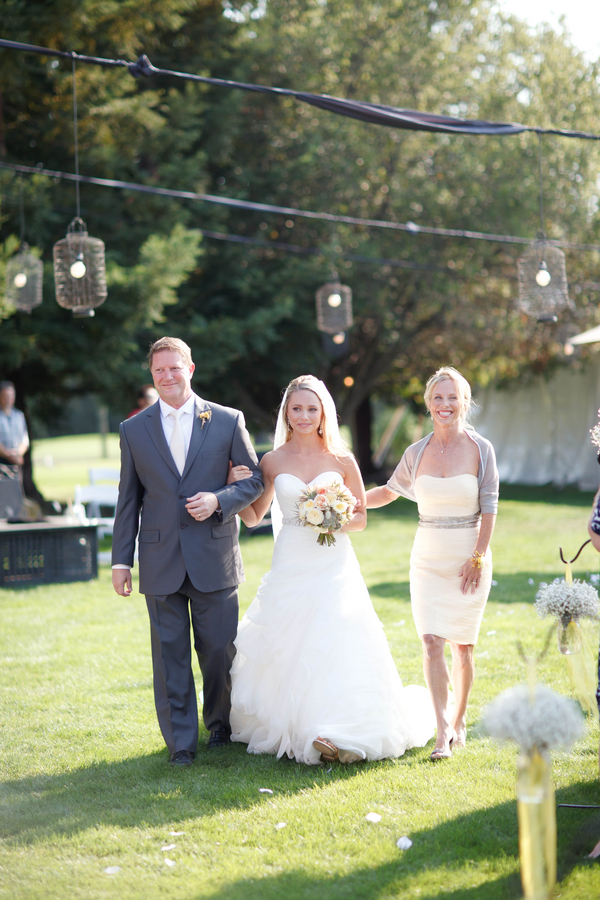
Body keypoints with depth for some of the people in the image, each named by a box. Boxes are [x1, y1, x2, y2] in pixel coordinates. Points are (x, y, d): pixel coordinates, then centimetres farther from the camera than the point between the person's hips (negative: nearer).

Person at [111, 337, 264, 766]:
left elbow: (256, 478, 6)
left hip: (214, 557, -1)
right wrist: (121, 560, 4)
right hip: (160, 562, 1)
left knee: (220, 650, 7)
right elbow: (128, 501, 8)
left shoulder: (228, 421, 2)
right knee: (170, 654, 3)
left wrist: (219, 499, -12)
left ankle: (221, 724, 30)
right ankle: (181, 742, 12)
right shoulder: (134, 429, 6)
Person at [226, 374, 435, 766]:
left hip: (334, 568, -1)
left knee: (336, 649, -12)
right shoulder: (273, 462, 5)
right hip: (290, 568, 1)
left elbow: (361, 518, 9)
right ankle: (289, 727, 14)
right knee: (286, 654, -1)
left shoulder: (342, 461, 3)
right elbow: (253, 516, 13)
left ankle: (337, 732, -7)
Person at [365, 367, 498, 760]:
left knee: (462, 645, 4)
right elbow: (389, 492, 17)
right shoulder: (417, 453, 2)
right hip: (428, 560, 2)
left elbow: (489, 508, -5)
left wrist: (478, 558, -10)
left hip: (469, 559, -2)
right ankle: (443, 728, -7)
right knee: (432, 642, -8)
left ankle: (459, 719, 20)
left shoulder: (481, 449, -5)